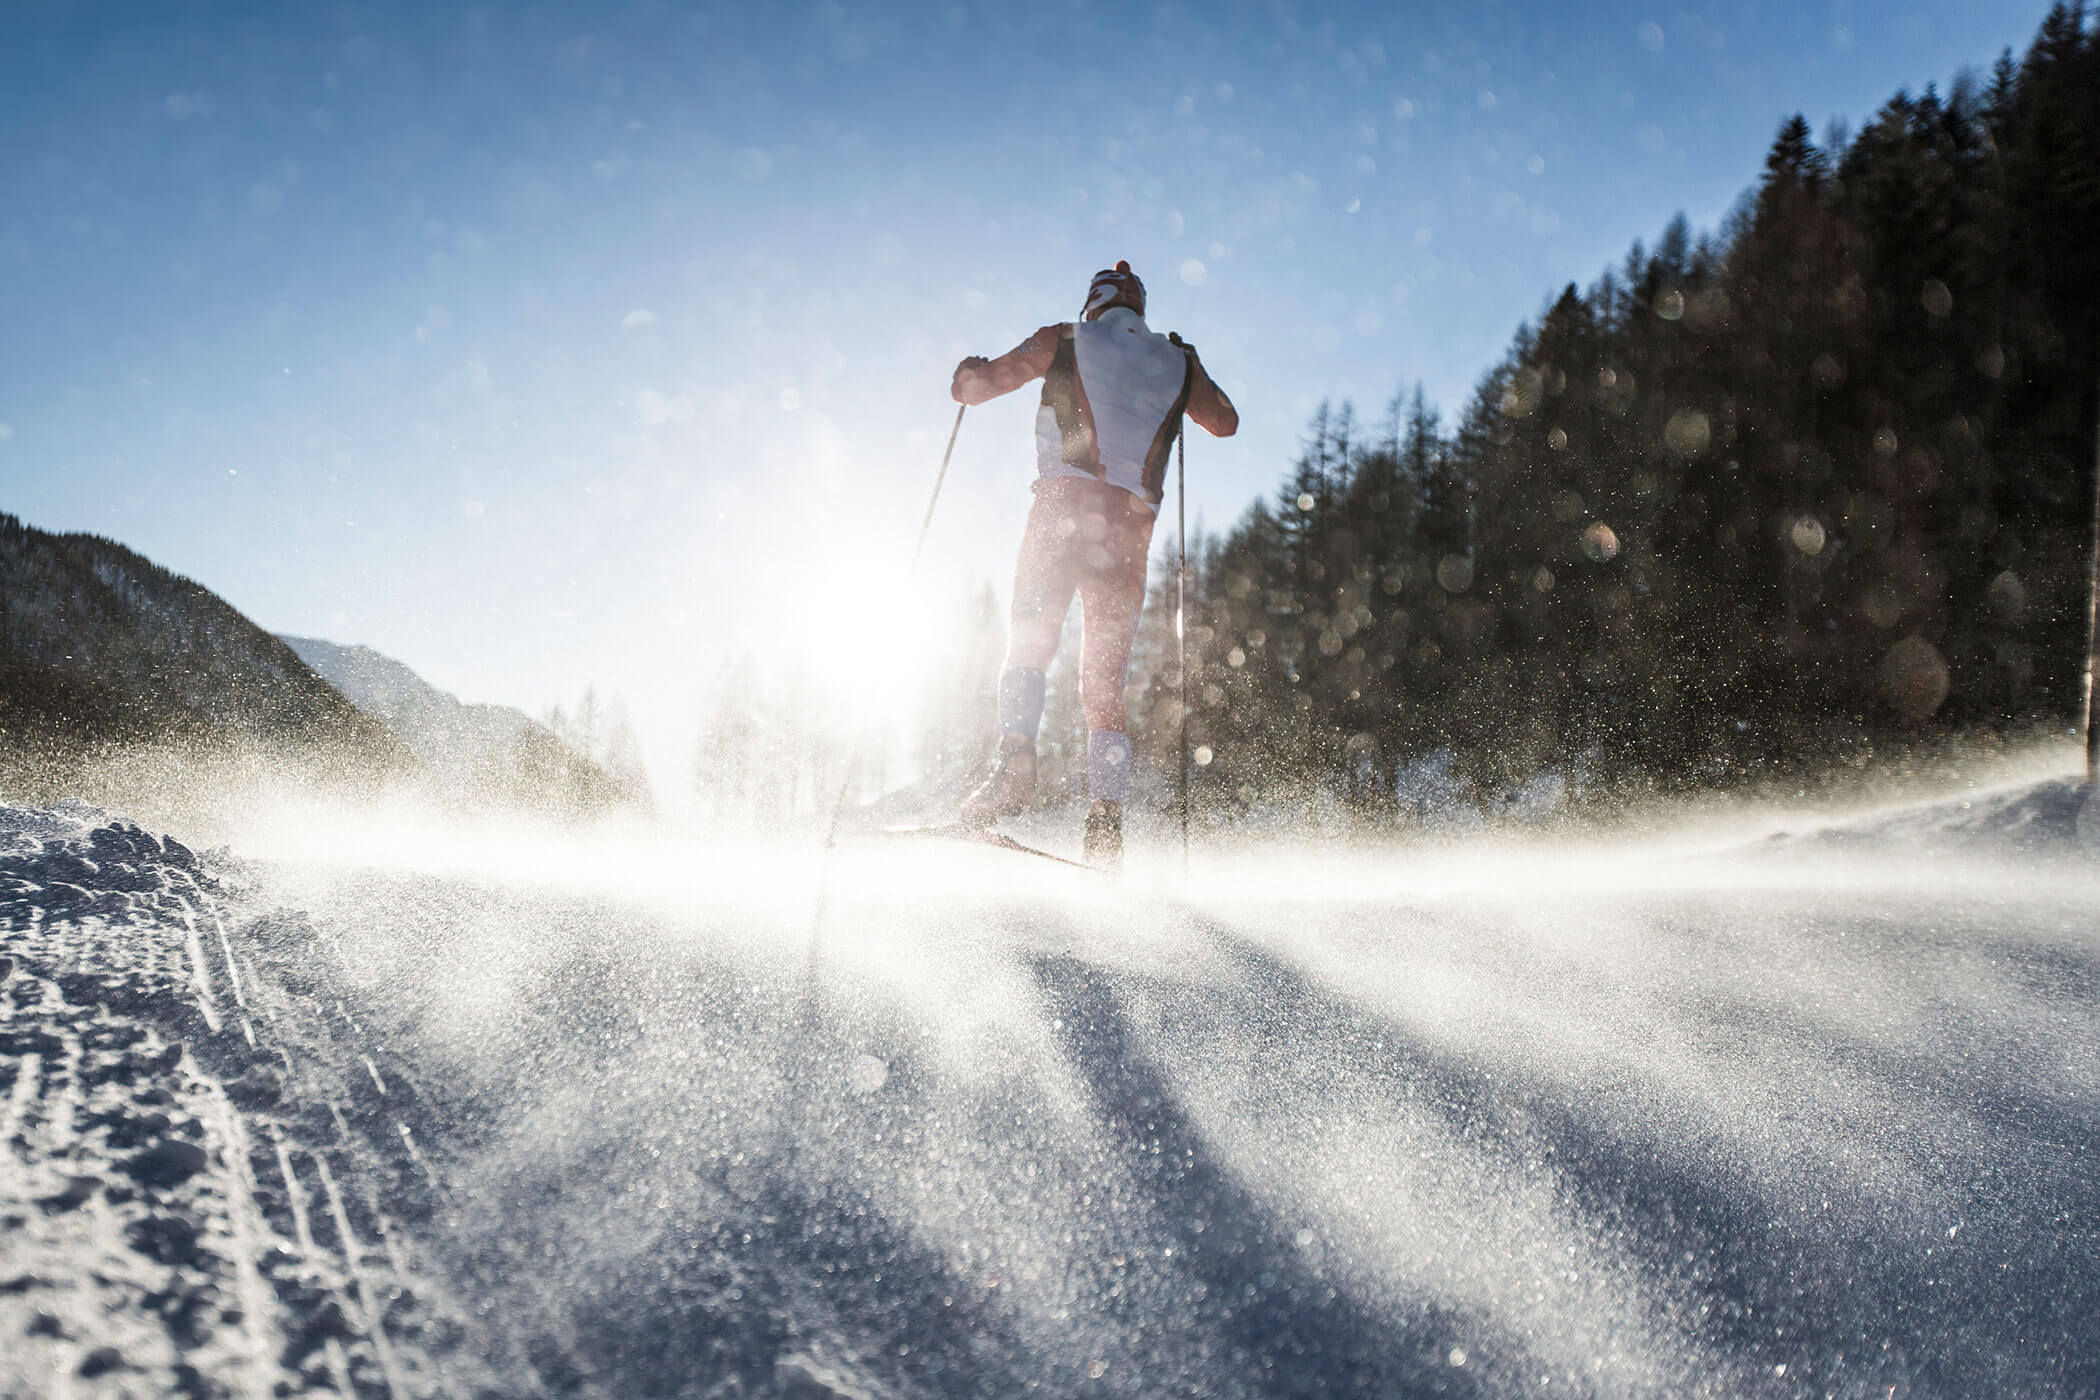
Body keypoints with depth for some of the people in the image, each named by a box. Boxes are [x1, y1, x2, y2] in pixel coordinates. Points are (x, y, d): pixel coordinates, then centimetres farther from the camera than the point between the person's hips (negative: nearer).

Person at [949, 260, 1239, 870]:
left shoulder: (1066, 340, 12)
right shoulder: (1177, 360, 20)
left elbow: (973, 387, 13)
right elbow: (1225, 421, 36)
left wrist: (969, 371, 37)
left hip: (1065, 503, -2)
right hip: (1132, 523, 3)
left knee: (1028, 641, 1)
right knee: (1105, 677, 7)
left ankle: (1016, 759, -24)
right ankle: (1106, 816, -2)